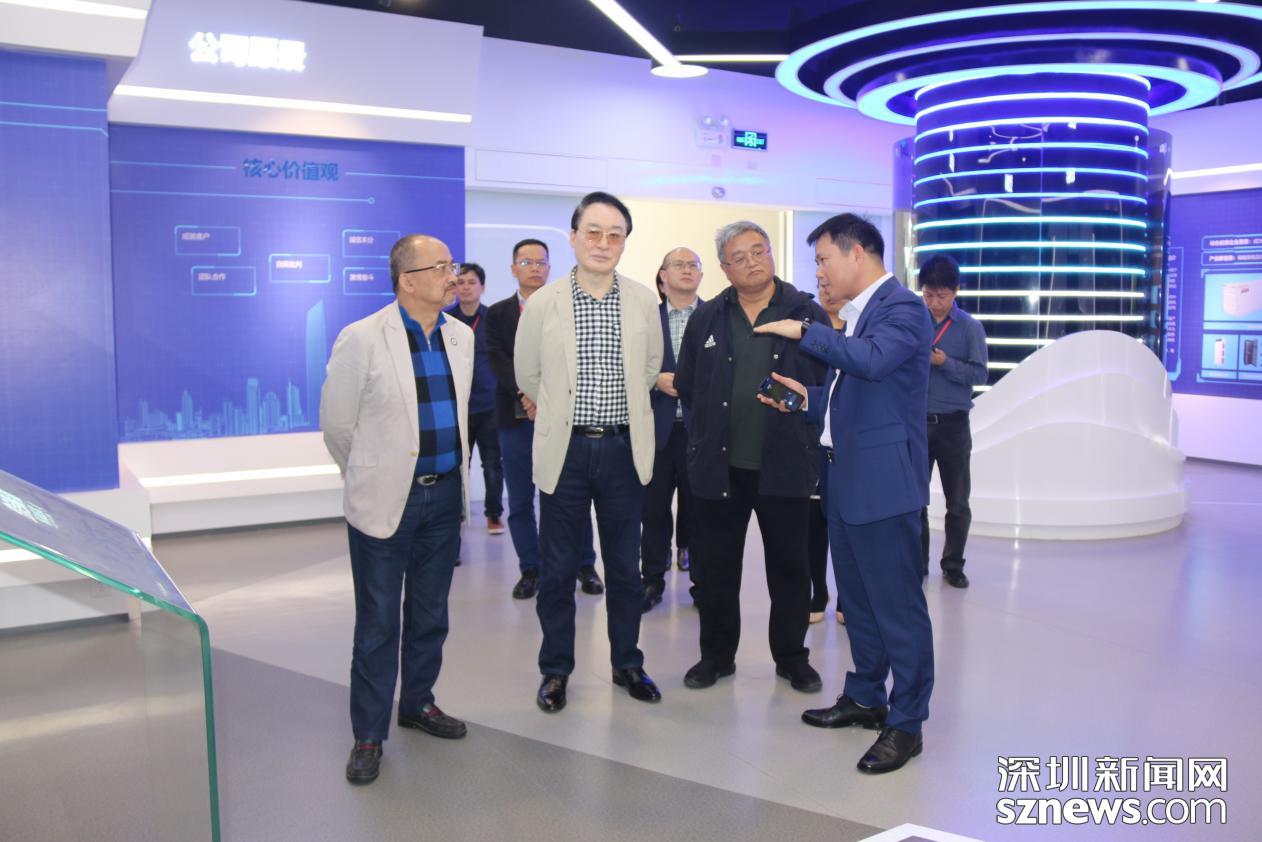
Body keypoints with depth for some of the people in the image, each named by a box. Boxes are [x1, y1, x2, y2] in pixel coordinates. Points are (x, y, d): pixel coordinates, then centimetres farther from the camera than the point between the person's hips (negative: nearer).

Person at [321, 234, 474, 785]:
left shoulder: (462, 338, 4)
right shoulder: (362, 339, -12)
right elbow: (337, 424, -4)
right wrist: (368, 477, 8)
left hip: (445, 493, 5)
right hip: (385, 499, -5)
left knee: (430, 614, 17)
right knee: (378, 623, 3)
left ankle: (418, 702, 35)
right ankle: (369, 734, 18)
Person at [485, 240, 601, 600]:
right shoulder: (498, 313, 9)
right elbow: (497, 361, -4)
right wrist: (526, 394, -19)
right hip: (516, 419, 2)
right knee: (520, 500, 6)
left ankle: (585, 565, 15)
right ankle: (530, 569, 17)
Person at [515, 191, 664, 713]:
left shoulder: (643, 302, 1)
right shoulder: (543, 303, -3)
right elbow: (527, 375, 10)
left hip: (624, 449, 1)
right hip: (565, 449, -1)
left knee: (625, 566, 11)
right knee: (557, 568, 7)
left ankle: (627, 663, 28)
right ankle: (555, 670, 23)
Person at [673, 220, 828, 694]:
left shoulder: (807, 314, 1)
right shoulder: (705, 319, 7)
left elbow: (829, 383, 2)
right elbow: (686, 387, 12)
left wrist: (801, 407, -12)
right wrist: (709, 433, 7)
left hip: (785, 464, -1)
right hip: (719, 464, 2)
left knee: (789, 565, 9)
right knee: (716, 565, 9)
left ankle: (792, 657, 25)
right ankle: (717, 655, 25)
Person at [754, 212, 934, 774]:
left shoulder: (902, 308, -12)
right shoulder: (857, 312, 16)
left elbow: (871, 360, -32)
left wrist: (805, 331, -23)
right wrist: (809, 399, 8)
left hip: (884, 481, -10)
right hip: (847, 478, 10)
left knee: (897, 604, -1)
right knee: (856, 597, 19)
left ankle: (906, 723, 11)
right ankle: (865, 698, 34)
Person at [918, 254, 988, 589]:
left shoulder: (971, 327, -2)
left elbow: (980, 374, -6)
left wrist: (945, 363, -19)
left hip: (953, 425, -1)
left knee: (958, 502, 7)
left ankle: (953, 565, 20)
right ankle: (917, 563, 20)